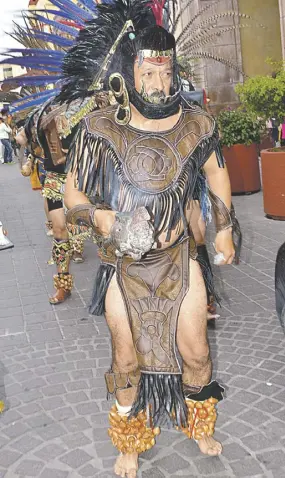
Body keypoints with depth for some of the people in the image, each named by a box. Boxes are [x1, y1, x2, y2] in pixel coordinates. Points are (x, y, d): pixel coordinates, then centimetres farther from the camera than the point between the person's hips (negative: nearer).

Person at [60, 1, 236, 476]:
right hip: (124, 265, -2)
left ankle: (199, 427, 44)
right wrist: (99, 217, -32)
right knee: (128, 362, 12)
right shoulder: (99, 129, -17)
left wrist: (224, 231, 13)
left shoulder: (195, 123, -8)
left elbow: (216, 173, 11)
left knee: (196, 354, 11)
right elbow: (73, 196, -10)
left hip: (180, 260, 2)